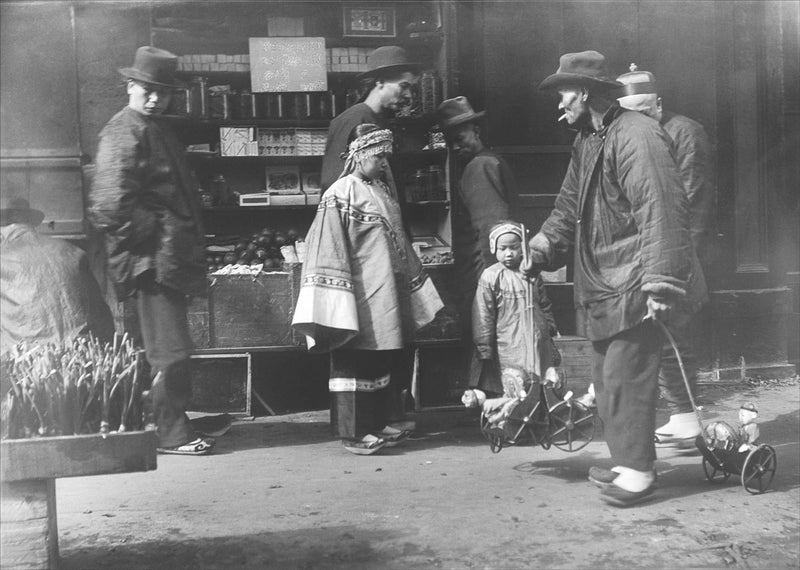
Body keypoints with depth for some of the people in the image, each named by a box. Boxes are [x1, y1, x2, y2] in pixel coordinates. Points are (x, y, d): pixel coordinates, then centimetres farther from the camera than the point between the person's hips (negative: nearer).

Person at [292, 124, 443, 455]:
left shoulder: (384, 191, 12)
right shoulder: (339, 195, -11)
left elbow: (399, 243, 20)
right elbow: (329, 250, -15)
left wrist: (416, 288, 20)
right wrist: (338, 305, -20)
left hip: (385, 297, 8)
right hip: (359, 297, -8)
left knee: (380, 362, 14)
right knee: (353, 363, 0)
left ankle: (377, 425, 24)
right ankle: (352, 433, 7)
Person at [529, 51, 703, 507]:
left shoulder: (637, 136, -16)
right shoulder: (587, 141, 15)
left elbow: (662, 213, -22)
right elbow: (568, 210, 22)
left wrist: (661, 284, -25)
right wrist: (538, 251, 10)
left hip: (632, 287, -10)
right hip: (601, 285, 10)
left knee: (625, 377, -6)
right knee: (608, 378, 15)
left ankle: (639, 471, 6)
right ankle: (628, 461, 27)